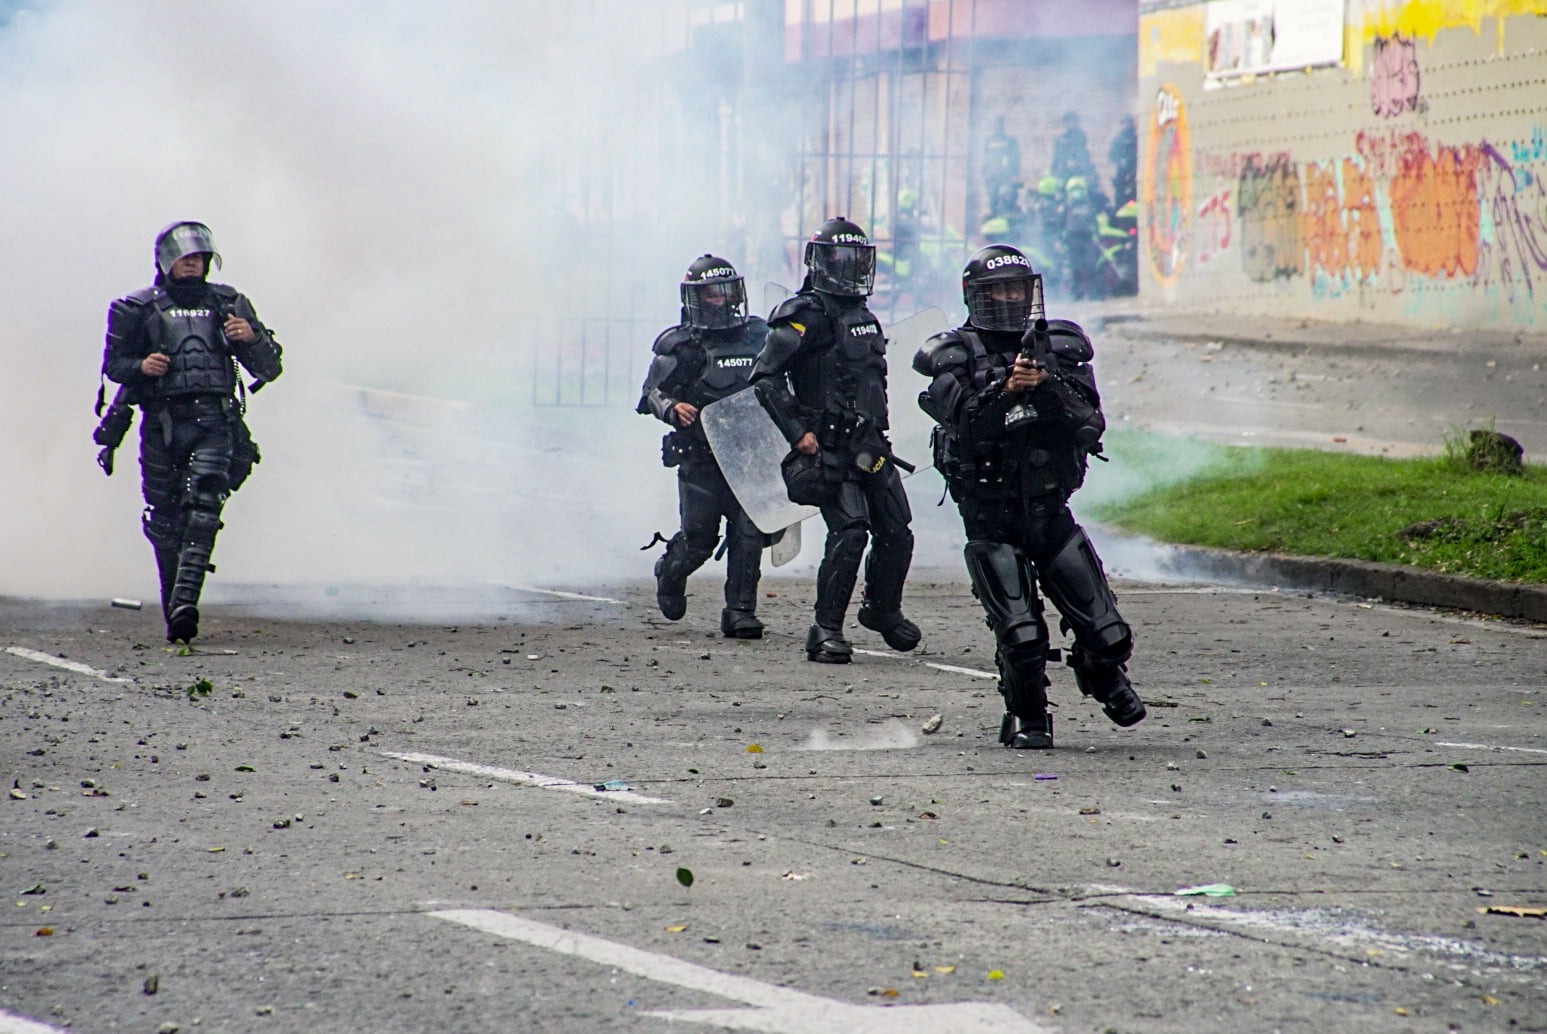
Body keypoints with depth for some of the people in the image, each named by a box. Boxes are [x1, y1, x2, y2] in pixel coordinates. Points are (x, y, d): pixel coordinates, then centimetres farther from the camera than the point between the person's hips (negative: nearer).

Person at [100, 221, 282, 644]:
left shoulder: (228, 304, 15)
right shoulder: (139, 308, 12)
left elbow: (269, 368, 14)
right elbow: (113, 363, 14)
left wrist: (252, 337, -8)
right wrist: (141, 366, -7)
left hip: (213, 422, -1)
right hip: (162, 423, 1)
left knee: (203, 505, -20)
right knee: (165, 521, 1)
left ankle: (184, 603, -30)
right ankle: (172, 606, 15)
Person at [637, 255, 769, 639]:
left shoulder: (757, 336, 10)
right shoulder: (679, 346, -1)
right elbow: (652, 393, -5)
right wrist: (672, 409, -25)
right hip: (700, 459, -3)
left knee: (748, 532, -9)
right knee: (698, 538, -1)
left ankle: (740, 611, -2)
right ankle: (669, 574, 32)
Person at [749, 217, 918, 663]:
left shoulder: (864, 317, 19)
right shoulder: (805, 316, -8)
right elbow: (765, 377, -14)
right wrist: (797, 431, -19)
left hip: (871, 445, 8)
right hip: (831, 446, -8)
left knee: (896, 533, 9)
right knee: (849, 532, -18)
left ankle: (882, 609, 33)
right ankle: (827, 630, -12)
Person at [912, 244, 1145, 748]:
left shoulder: (1060, 347, 6)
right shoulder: (955, 356, -2)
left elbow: (1092, 424, -4)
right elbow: (965, 424, -17)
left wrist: (1048, 386, -20)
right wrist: (1006, 389, -31)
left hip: (1051, 512, 3)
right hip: (992, 521, -3)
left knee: (1107, 633, -1)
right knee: (1021, 637, -14)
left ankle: (1104, 677, 32)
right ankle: (1028, 719, 10)